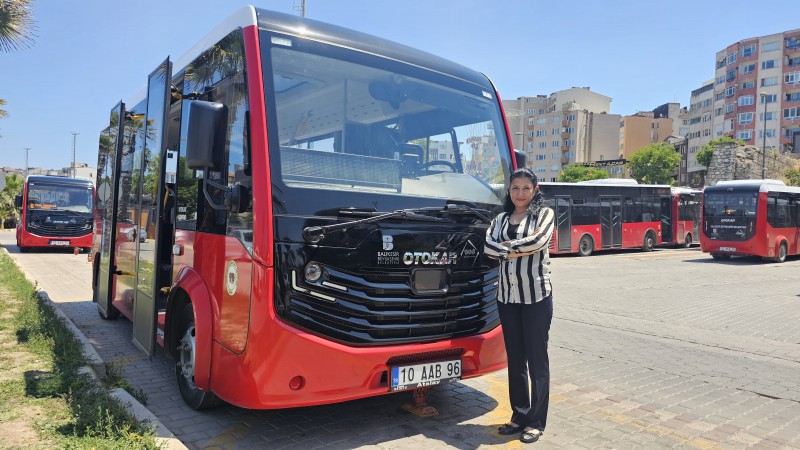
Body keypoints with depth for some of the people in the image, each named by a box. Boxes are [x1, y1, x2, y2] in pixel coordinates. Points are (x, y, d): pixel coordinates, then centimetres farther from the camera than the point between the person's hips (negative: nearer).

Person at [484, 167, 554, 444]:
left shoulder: (544, 213, 1)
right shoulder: (501, 218, 12)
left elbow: (537, 241, -18)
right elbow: (489, 248, -3)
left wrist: (506, 246, -7)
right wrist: (517, 249, -14)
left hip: (536, 296, -4)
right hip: (507, 296, 5)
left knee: (536, 359, 3)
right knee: (515, 358, 12)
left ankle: (536, 421, 13)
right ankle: (519, 415, 24)